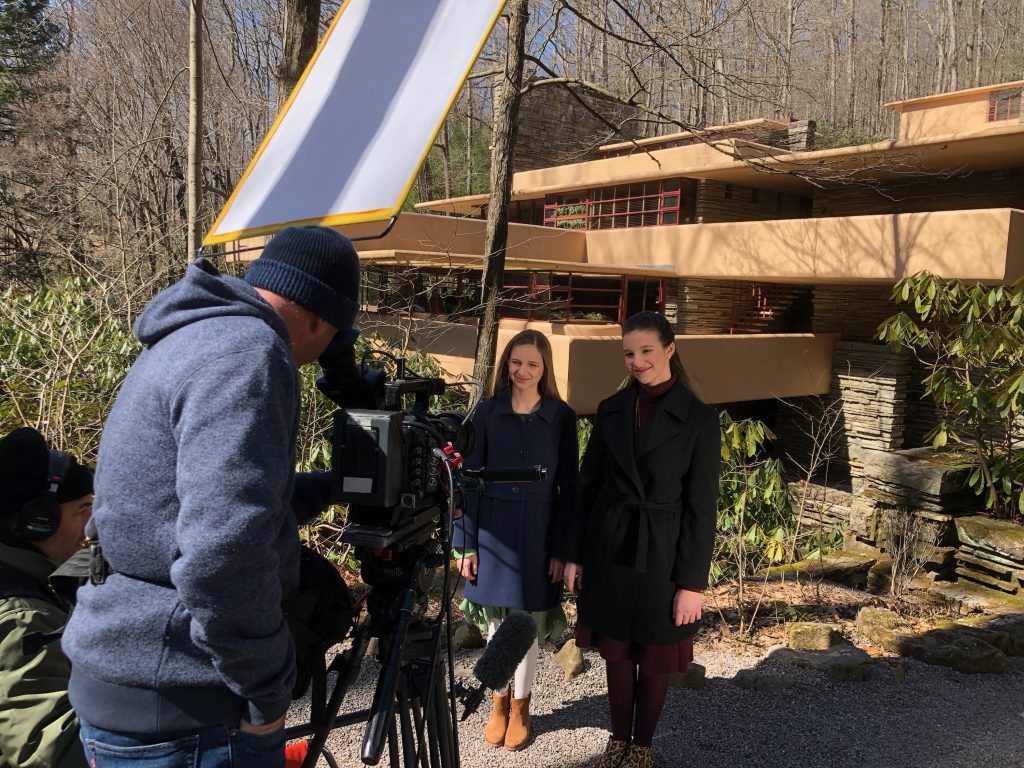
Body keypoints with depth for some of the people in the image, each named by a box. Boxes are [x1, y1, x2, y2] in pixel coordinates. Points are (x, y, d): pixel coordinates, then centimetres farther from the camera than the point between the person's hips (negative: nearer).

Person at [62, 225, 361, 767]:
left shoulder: (191, 340, 11)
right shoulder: (247, 351, -20)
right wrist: (268, 693, -17)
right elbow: (221, 554, -30)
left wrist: (329, 486, 22)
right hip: (180, 718, -9)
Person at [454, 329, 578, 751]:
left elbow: (568, 486, 0)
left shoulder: (562, 417, -3)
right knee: (497, 622, 12)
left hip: (538, 533, -1)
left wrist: (563, 548, -4)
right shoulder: (487, 412, -2)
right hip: (493, 530, 1)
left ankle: (520, 706, 29)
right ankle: (499, 702, 31)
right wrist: (466, 542, -3)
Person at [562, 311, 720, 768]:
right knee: (616, 651, 16)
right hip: (609, 550, 3)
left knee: (655, 658, 12)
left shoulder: (699, 419, -10)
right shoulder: (611, 410, 1)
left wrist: (692, 582, -10)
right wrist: (574, 555, 4)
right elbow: (587, 486, 6)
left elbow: (701, 507, -9)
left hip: (661, 555, -3)